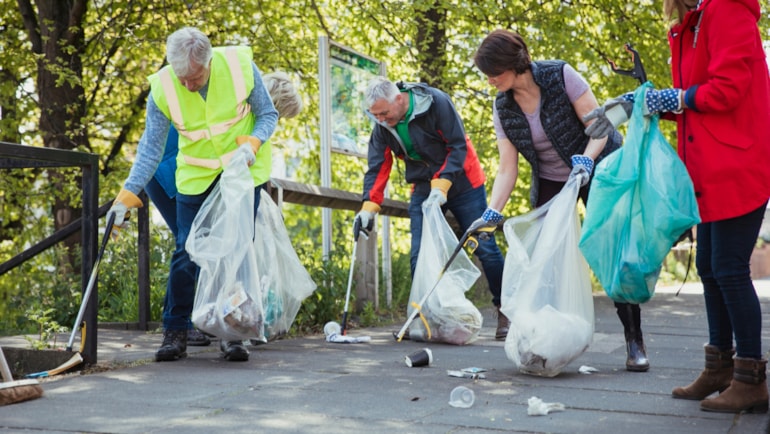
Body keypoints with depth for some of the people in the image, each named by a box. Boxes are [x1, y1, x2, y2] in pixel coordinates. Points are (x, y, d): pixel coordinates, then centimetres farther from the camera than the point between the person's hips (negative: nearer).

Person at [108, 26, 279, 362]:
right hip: (196, 177, 0)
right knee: (186, 254, -5)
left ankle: (235, 334, 7)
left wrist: (251, 144, -25)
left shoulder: (240, 66, -18)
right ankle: (175, 333, 6)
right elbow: (151, 149, -10)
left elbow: (267, 115, -5)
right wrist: (127, 196, -19)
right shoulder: (162, 87, -16)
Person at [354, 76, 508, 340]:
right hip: (423, 188, 4)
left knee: (485, 247, -2)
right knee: (419, 256, -4)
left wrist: (442, 185, -29)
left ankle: (505, 310, 11)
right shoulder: (382, 126, -6)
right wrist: (369, 206, -18)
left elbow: (458, 146, -21)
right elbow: (377, 167, -6)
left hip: (461, 182, -4)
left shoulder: (437, 103, -22)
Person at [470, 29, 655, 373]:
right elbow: (507, 169, -12)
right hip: (551, 183, 4)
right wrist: (492, 212, -24)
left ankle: (635, 342, 1)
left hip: (597, 171, -4)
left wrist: (587, 159, -38)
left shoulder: (561, 76, -23)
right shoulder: (502, 107, -10)